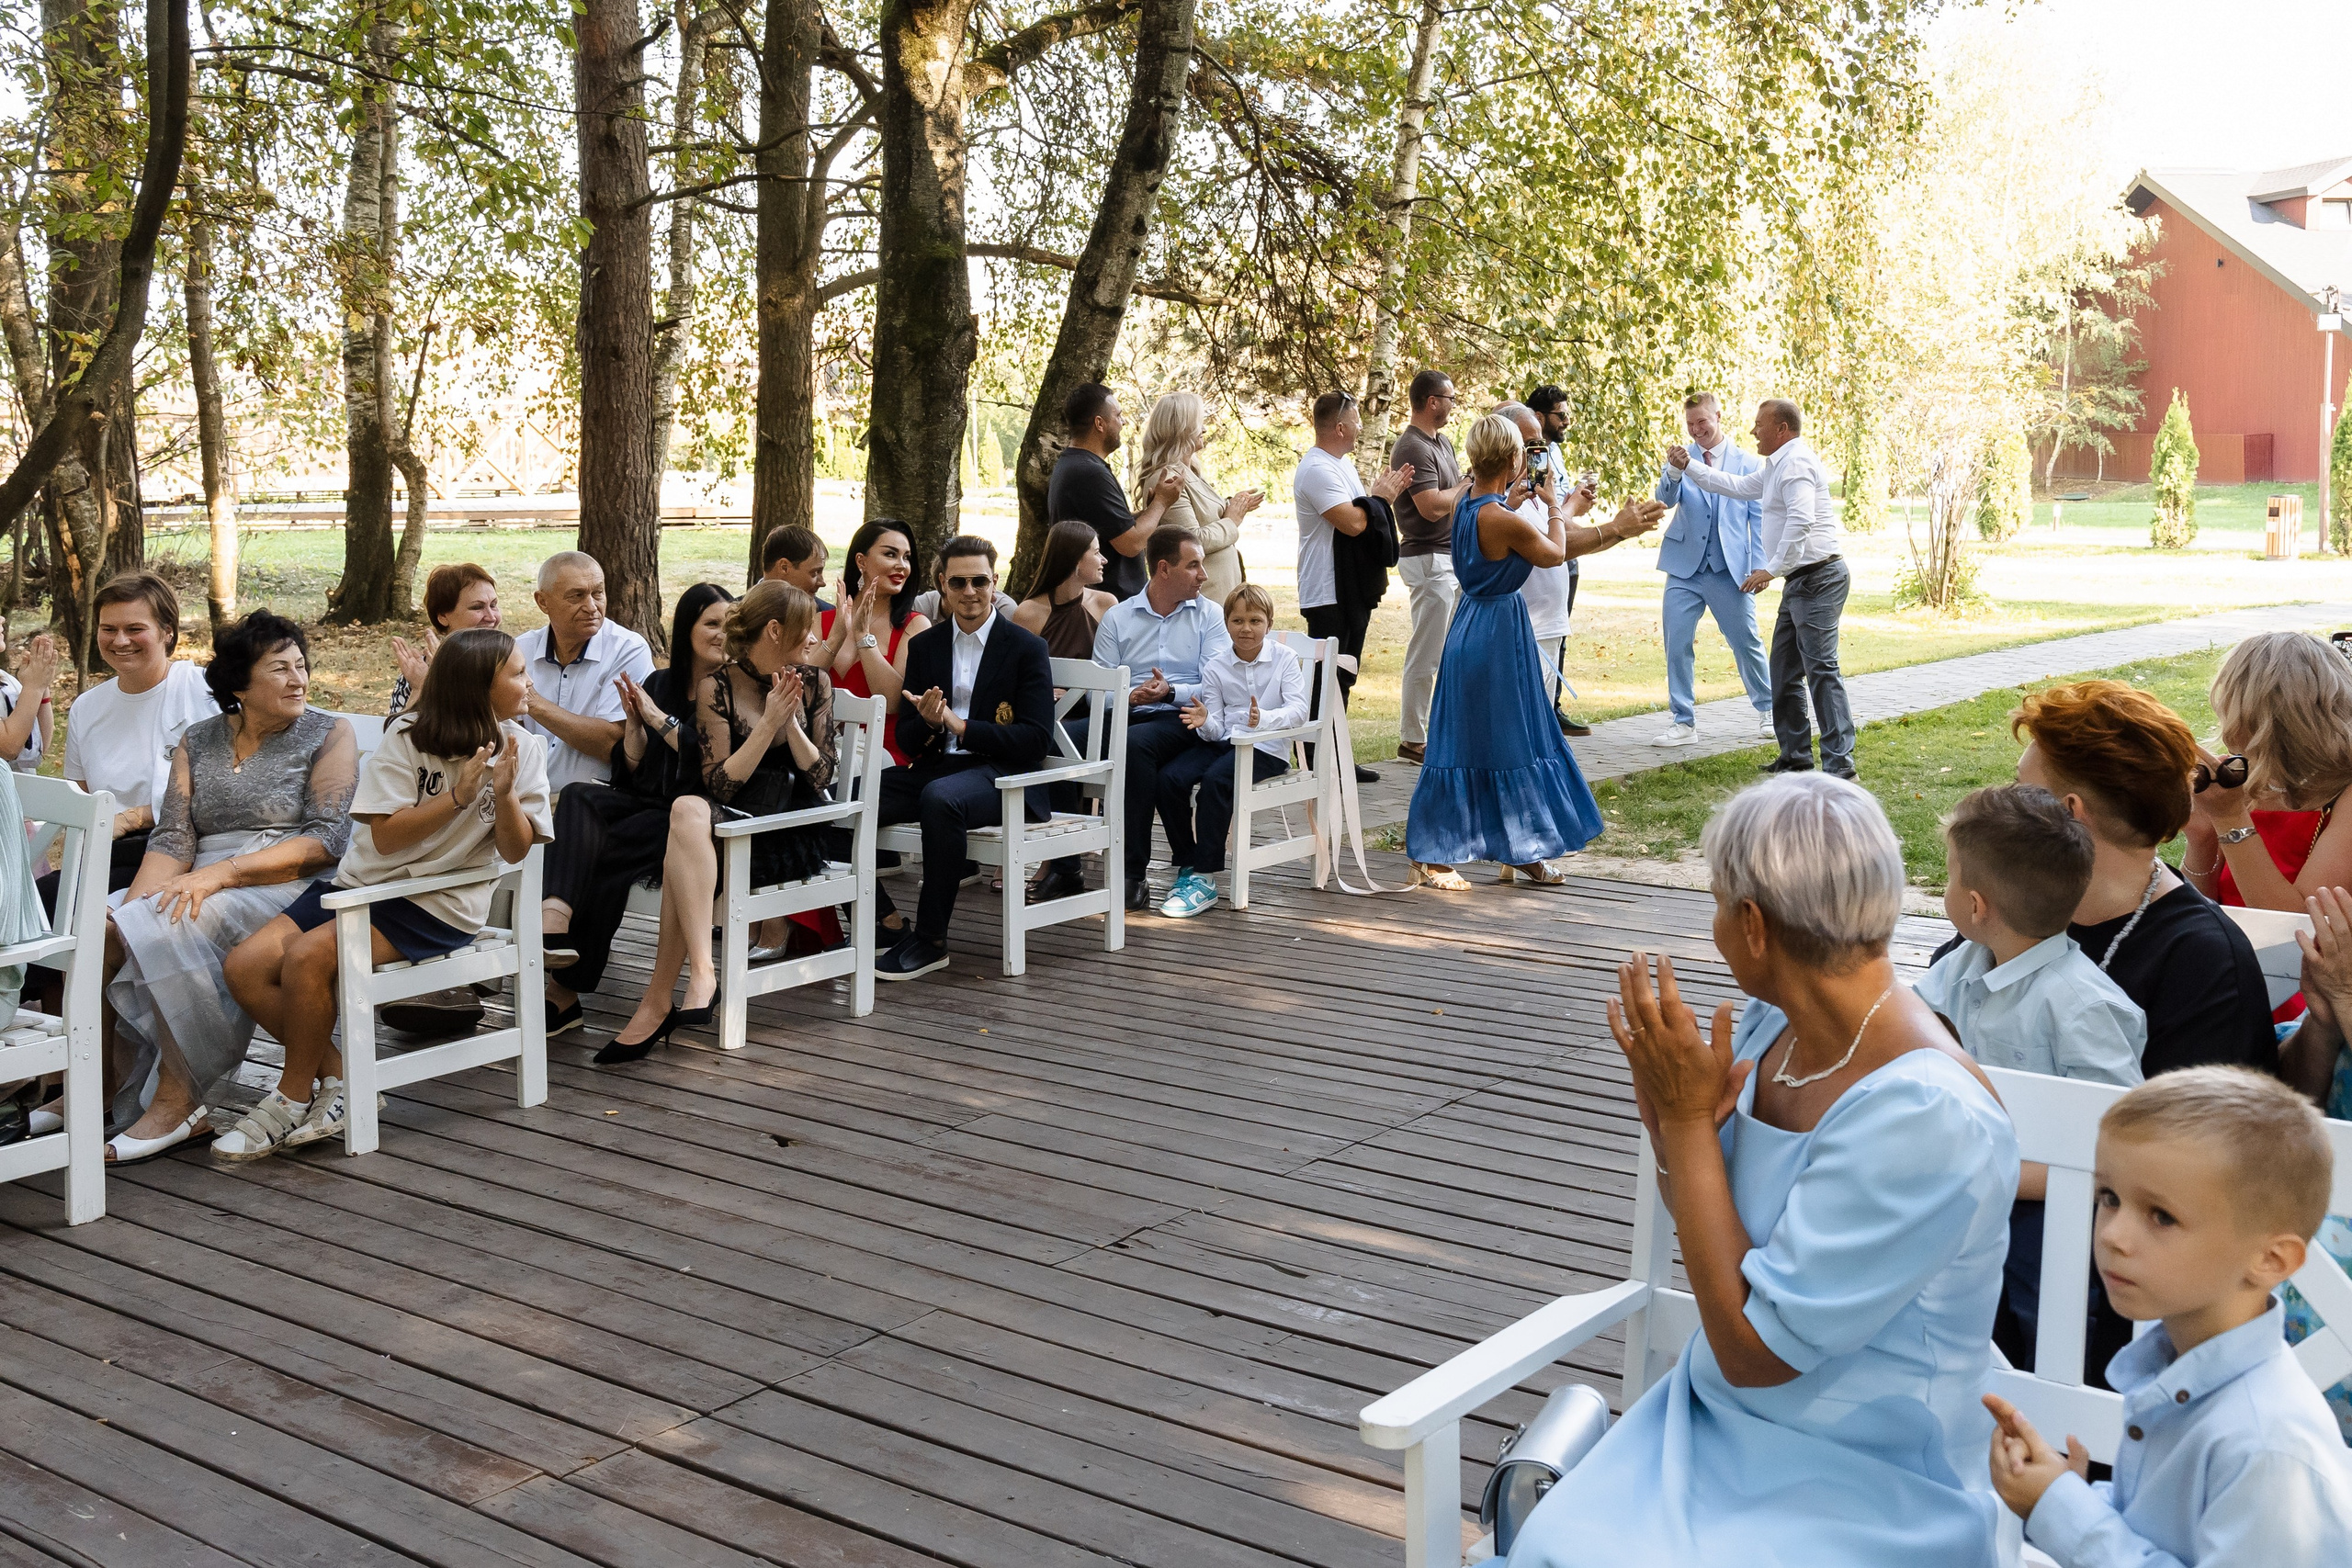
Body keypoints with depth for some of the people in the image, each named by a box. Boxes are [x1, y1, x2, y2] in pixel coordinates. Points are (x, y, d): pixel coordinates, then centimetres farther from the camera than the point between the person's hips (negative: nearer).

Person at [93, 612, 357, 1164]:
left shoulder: (329, 735, 4)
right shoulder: (198, 741, 16)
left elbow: (326, 839, -8)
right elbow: (172, 836, 5)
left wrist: (221, 873, -18)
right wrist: (136, 906, -15)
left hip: (287, 887, -5)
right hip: (204, 886, 5)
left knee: (183, 929, -32)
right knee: (110, 933, -24)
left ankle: (177, 1102, -22)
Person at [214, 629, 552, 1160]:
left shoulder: (522, 748, 0)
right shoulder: (408, 737, -2)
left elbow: (515, 852, -2)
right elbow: (386, 835, -9)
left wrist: (505, 795, -20)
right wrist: (459, 795, -19)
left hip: (440, 902, -3)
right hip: (365, 881, 3)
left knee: (307, 956, -26)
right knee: (244, 966, -15)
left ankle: (293, 1096, -6)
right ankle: (340, 1074, 1)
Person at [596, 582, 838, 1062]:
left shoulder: (813, 683, 9)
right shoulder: (717, 686, 2)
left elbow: (822, 778, 3)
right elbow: (719, 785, -7)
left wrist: (790, 722, -9)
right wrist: (770, 721, -13)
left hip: (794, 838, -1)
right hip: (728, 821, 1)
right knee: (688, 810, -37)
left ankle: (657, 1003, -34)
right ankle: (702, 974, -44)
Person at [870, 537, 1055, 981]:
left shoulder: (1026, 648, 2)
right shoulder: (924, 646, 16)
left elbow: (1036, 740, -8)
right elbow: (907, 739, 14)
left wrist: (959, 726, -15)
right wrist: (927, 723, -11)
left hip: (1002, 777, -5)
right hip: (933, 769, 5)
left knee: (940, 798, -38)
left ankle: (930, 941, -28)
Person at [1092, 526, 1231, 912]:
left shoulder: (1208, 616, 12)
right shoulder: (1117, 618, 14)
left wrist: (1171, 692, -17)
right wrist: (1128, 697, -16)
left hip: (1185, 720, -2)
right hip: (1127, 718, 2)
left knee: (1135, 743, -36)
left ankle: (1133, 876, -33)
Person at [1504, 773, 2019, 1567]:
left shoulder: (1928, 1115, -23)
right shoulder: (1773, 1025, -1)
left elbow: (1751, 1346, -20)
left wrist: (1689, 1120, -17)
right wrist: (1672, 1127, -8)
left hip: (1861, 1482, -6)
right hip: (1716, 1423, 6)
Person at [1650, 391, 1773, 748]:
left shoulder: (1749, 463, 2)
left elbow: (1759, 519, 3)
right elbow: (1666, 499, -10)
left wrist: (1760, 567, -5)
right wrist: (1674, 471, -30)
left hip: (1731, 570, -1)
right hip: (1685, 569, 1)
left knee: (1747, 643, 7)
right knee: (1677, 644, -2)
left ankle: (1767, 711, 27)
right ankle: (1682, 722, 7)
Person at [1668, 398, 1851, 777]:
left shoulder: (1796, 462, -13)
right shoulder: (1778, 466, 21)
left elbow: (1801, 520, -25)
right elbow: (1737, 486, 32)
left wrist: (1772, 569, -25)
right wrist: (1688, 468, 28)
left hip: (1818, 576, -11)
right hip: (1801, 580, 11)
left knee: (1820, 666, -14)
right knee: (1784, 668, 14)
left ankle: (1839, 761, -16)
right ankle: (1795, 753, 21)